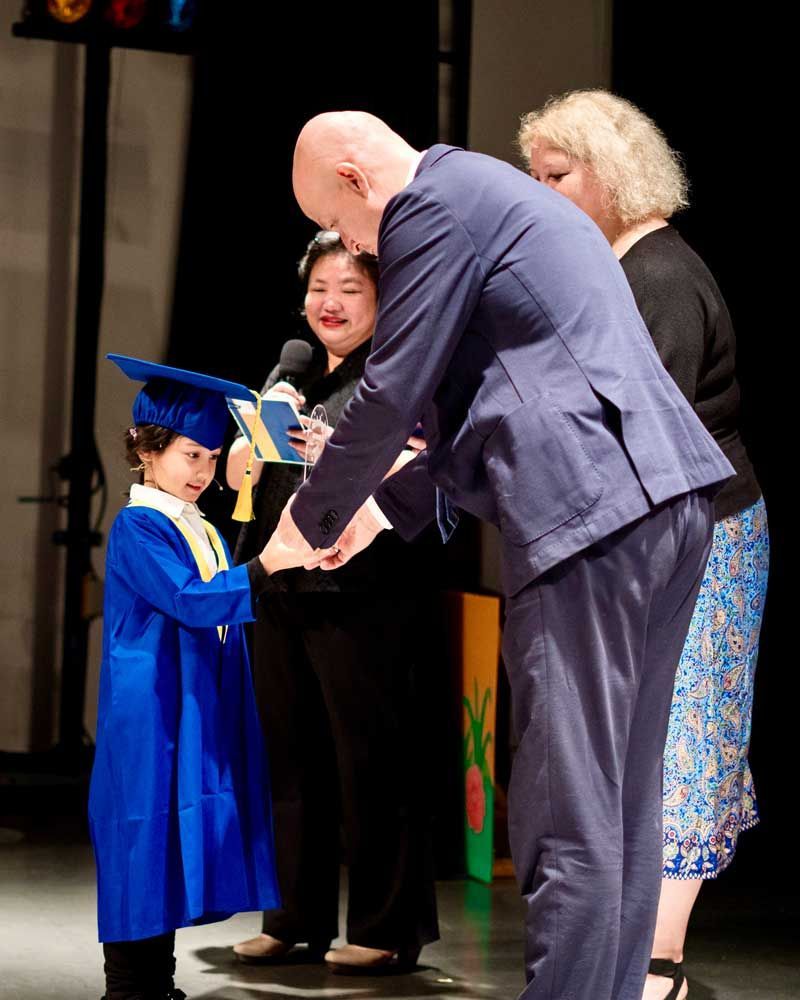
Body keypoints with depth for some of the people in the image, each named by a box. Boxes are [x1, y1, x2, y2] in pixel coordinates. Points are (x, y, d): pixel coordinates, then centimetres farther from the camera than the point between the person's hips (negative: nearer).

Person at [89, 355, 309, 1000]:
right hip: (150, 717, -8)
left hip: (198, 717, 8)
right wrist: (266, 566, -31)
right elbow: (188, 602, -23)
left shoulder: (206, 532, 17)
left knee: (180, 848, 9)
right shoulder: (136, 528, -9)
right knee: (146, 847, -8)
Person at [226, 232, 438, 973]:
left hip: (360, 597, -6)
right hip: (280, 590, 6)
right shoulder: (290, 374, 18)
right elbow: (238, 473, 15)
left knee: (370, 759, -3)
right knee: (290, 758, 10)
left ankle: (389, 930, 4)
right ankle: (296, 919, 20)